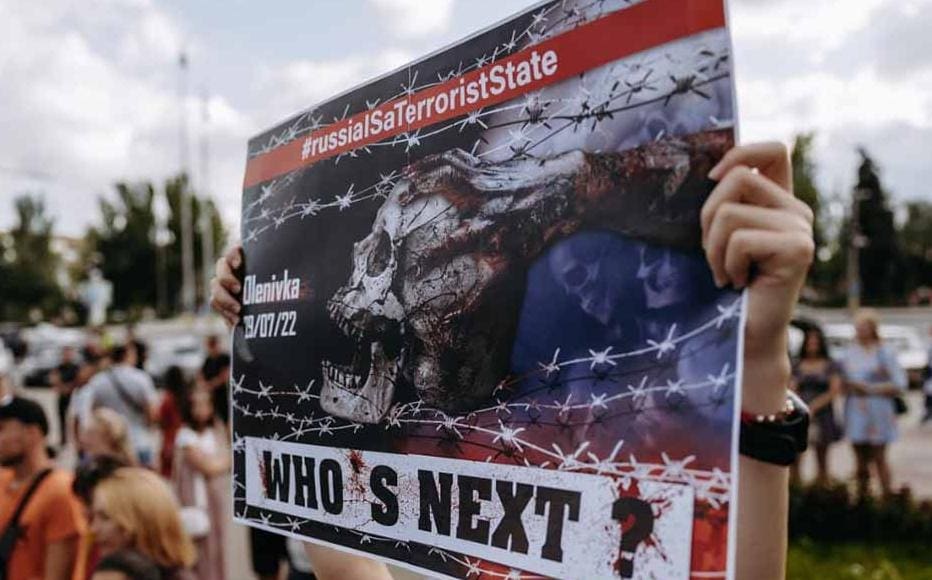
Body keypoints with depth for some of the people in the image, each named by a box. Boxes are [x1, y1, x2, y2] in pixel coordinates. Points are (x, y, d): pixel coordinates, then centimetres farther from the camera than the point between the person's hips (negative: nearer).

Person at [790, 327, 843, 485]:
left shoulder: (830, 366, 7)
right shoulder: (797, 366, 12)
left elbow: (834, 391, -2)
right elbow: (792, 391, 6)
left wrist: (814, 407, -10)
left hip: (822, 415, -1)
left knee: (821, 460, 3)